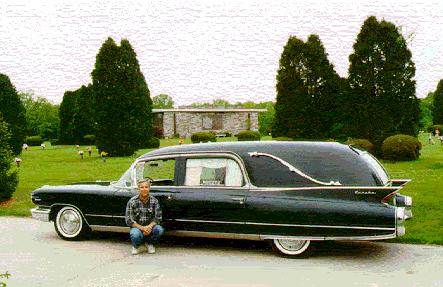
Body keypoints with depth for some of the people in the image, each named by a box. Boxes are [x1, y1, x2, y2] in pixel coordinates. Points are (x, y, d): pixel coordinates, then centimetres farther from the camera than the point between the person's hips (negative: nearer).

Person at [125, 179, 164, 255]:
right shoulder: (132, 201, -11)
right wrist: (142, 228, -25)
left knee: (159, 229, -30)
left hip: (150, 227, 2)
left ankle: (149, 243, 4)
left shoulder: (154, 201, -5)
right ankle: (136, 246, 2)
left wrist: (149, 226, -25)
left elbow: (158, 218, -4)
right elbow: (128, 220, -12)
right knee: (135, 234, -37)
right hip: (137, 227, -2)